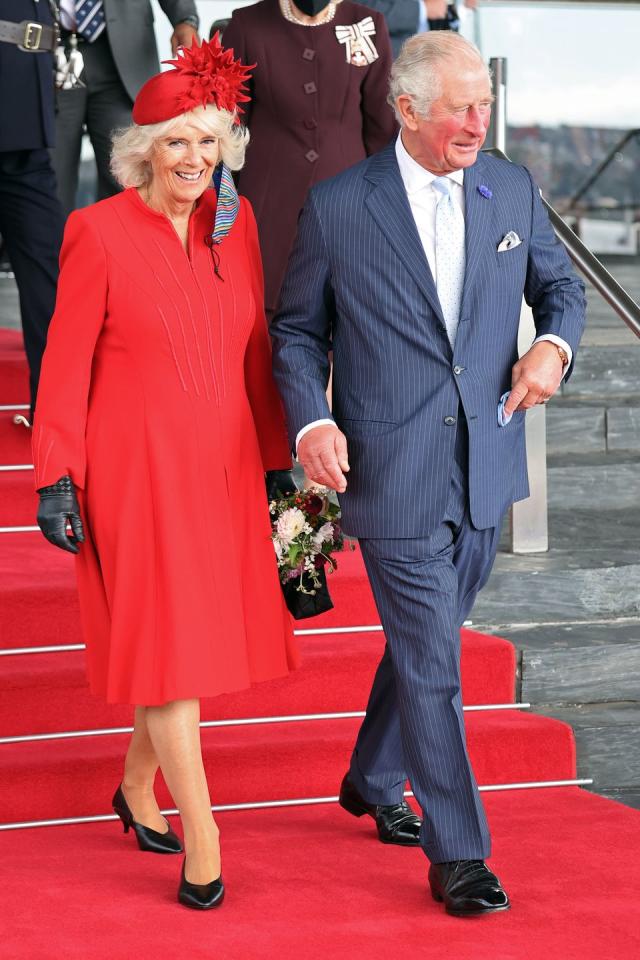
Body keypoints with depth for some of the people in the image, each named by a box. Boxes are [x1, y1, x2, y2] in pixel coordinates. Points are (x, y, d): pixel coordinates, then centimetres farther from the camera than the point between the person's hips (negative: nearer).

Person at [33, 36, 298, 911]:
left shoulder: (236, 224, 6)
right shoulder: (99, 232, -9)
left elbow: (255, 350, 12)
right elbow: (65, 366, -7)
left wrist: (276, 461, 12)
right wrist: (56, 479, -9)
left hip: (223, 466, 5)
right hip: (135, 468, -5)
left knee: (208, 635, 11)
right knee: (166, 639, -4)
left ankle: (137, 790, 34)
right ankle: (200, 839, 0)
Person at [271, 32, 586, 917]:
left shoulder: (513, 192, 4)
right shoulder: (337, 208, -7)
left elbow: (559, 285, 19)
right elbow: (298, 331, 3)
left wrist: (554, 345, -3)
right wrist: (311, 420, -13)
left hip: (485, 469, 5)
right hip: (393, 472, -4)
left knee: (424, 639, 19)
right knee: (431, 661, -4)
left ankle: (372, 784, 42)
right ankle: (457, 853, 5)